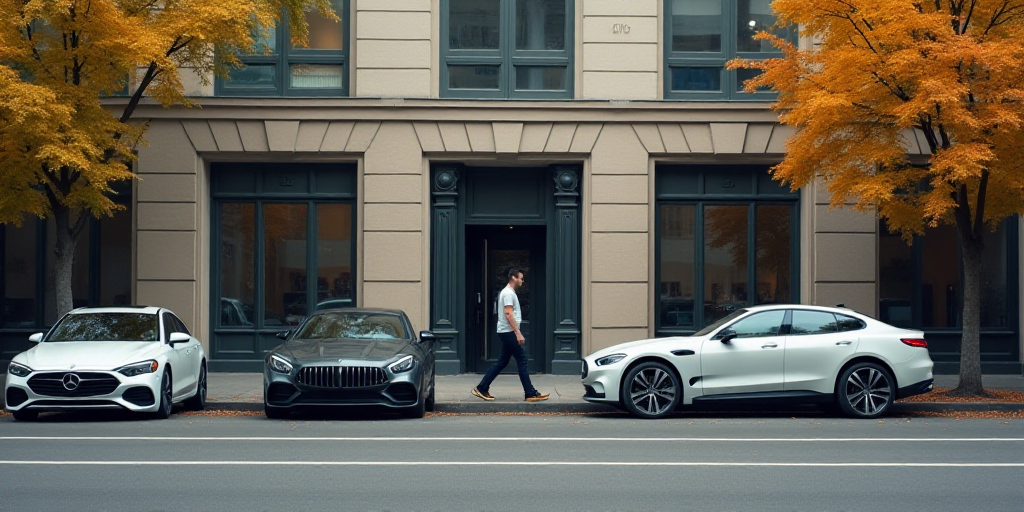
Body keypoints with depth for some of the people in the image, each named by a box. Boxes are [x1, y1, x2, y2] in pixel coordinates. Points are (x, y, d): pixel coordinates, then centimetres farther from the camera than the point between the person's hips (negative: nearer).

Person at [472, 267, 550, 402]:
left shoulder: (509, 292, 18)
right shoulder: (508, 293, -14)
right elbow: (508, 315, -22)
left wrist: (517, 333, 23)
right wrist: (518, 333, -25)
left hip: (506, 333, 10)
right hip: (508, 332, -10)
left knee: (502, 363, 11)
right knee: (522, 360, -7)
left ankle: (482, 389, 11)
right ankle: (531, 394, -5)